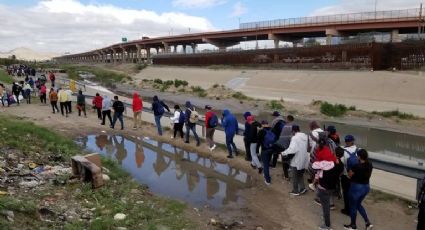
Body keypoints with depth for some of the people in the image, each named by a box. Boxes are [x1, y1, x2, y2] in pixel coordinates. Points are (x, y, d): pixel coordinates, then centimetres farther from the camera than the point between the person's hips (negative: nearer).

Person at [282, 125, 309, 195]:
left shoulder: (295, 138, -21)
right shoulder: (305, 136, 3)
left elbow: (292, 149, -31)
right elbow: (307, 146, 12)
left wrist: (283, 153, -21)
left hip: (297, 160, -7)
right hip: (304, 160, 7)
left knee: (295, 177, 10)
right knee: (300, 175, 23)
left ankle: (295, 191, 19)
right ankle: (302, 188, 16)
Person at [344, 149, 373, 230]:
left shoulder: (356, 166, -25)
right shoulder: (370, 165, -4)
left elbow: (349, 175, -9)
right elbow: (367, 175, 11)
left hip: (356, 187, -7)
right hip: (366, 187, 7)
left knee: (353, 206, 13)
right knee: (358, 204, 27)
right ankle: (368, 223, 23)